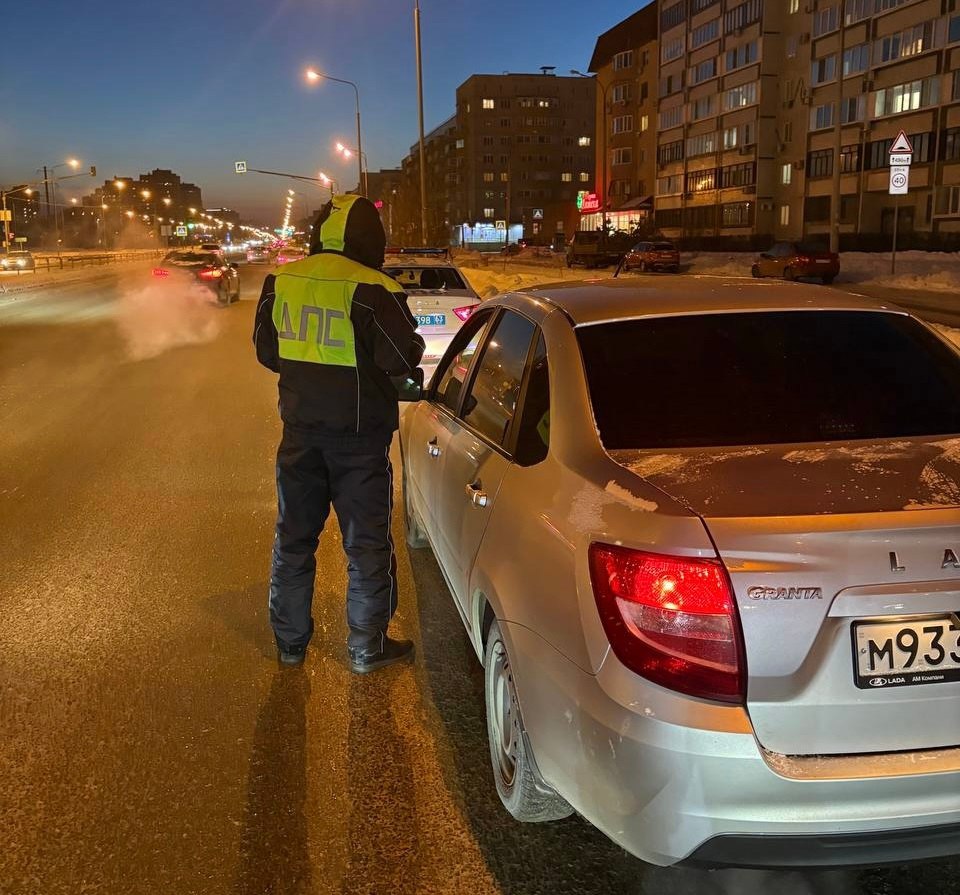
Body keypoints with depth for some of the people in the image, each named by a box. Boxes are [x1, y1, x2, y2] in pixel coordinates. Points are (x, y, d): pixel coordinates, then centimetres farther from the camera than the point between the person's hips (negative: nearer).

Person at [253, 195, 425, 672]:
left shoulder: (280, 282, 1)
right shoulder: (372, 290, -17)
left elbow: (266, 350, 10)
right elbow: (402, 358, -16)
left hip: (301, 430, 5)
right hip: (358, 435, -5)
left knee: (293, 537, 16)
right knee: (367, 543, 8)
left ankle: (289, 641, 27)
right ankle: (367, 647, 17)